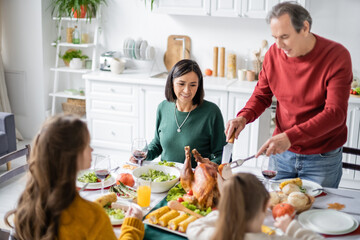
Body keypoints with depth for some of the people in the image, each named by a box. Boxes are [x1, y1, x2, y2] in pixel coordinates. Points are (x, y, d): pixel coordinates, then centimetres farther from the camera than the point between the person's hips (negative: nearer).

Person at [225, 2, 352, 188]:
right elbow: (262, 95, 7)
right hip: (282, 153, 4)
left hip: (322, 159, -3)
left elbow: (335, 113, -24)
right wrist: (243, 117, -14)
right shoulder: (274, 53, -5)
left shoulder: (337, 56, -18)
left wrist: (290, 137, -35)